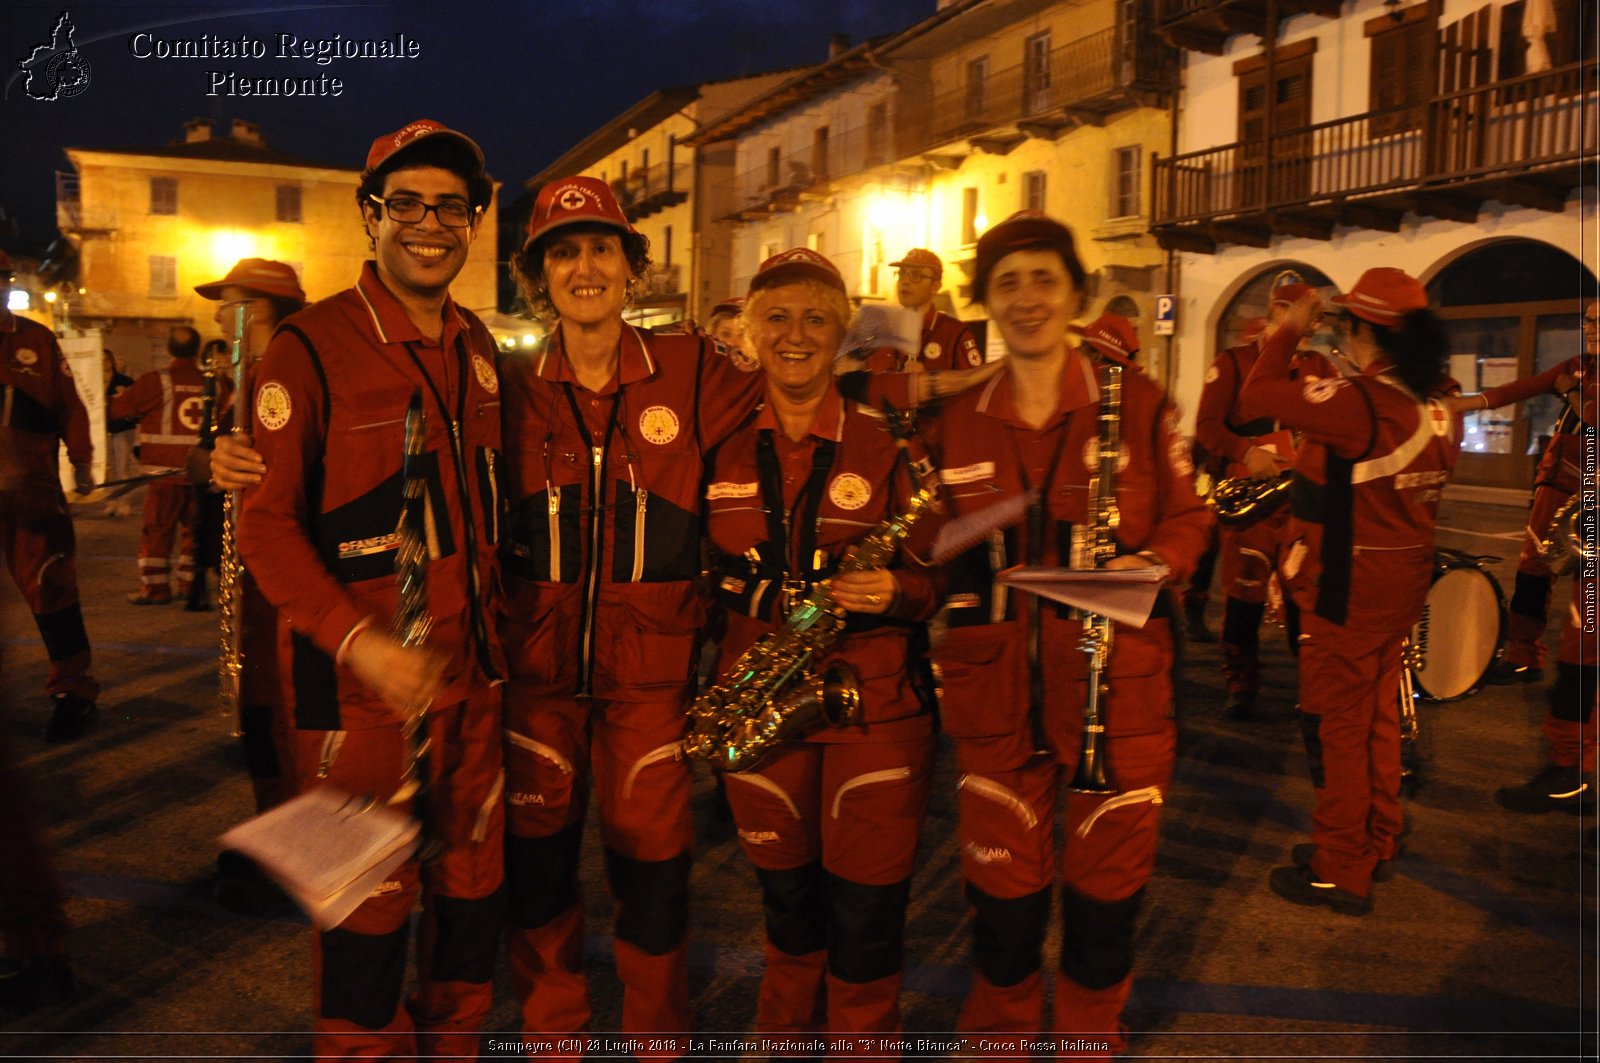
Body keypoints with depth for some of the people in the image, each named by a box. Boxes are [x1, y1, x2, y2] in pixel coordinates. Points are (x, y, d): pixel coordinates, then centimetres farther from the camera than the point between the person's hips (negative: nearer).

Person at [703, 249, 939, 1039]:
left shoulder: (887, 443, -4)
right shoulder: (723, 447, 2)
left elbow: (940, 572, 0)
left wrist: (899, 590, -21)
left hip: (875, 706, -2)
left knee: (864, 918, 5)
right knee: (786, 905, 18)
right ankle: (782, 1034, 41)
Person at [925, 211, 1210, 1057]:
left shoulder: (1136, 403, -2)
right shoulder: (955, 423, 6)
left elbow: (1186, 518, 5)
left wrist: (1150, 565, -14)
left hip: (1117, 682, -1)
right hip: (996, 686, 2)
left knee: (1105, 883, 11)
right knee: (1002, 886, 11)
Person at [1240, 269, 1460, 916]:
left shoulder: (1358, 403, -25)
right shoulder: (1440, 408, 3)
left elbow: (1256, 399, -22)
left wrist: (1289, 331, -8)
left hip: (1349, 589, -8)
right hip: (1405, 578, 9)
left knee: (1338, 727, 3)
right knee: (1378, 715, 21)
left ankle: (1341, 873, 14)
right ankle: (1377, 842, 36)